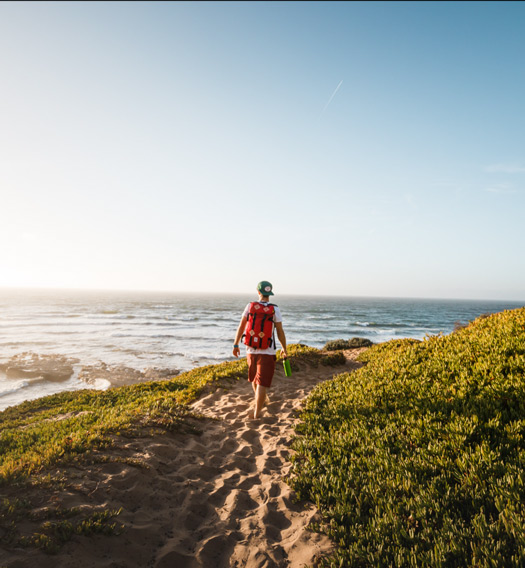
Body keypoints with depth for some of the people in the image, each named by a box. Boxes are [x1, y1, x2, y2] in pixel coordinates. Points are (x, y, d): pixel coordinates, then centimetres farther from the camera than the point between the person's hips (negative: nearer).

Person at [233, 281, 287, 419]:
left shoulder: (250, 306, -2)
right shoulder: (275, 310, -8)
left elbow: (241, 327, -2)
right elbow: (280, 332, -6)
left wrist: (236, 345, 7)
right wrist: (284, 349, 9)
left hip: (251, 350, 3)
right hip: (267, 352, -3)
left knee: (255, 378, 25)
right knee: (262, 383, 0)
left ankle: (261, 400, 47)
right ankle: (256, 413, -5)